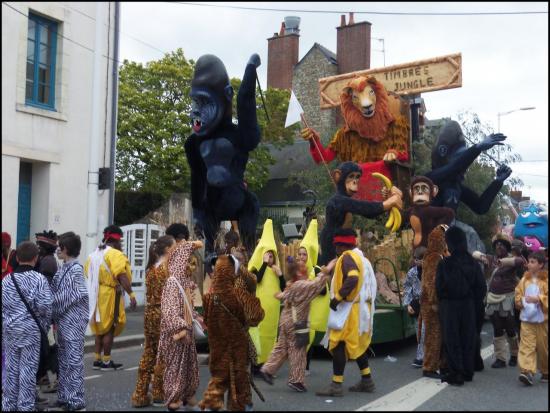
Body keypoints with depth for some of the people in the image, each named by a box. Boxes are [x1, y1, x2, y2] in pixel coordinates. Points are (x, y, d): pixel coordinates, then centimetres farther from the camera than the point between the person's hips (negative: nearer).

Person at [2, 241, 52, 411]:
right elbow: (45, 306, -16)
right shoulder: (39, 279, -10)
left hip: (10, 329, 4)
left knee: (11, 367, 12)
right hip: (31, 329, -4)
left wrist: (5, 323, 15)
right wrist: (45, 324, 1)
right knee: (28, 369, 3)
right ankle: (25, 406, 9)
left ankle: (8, 405, 21)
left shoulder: (7, 279, 3)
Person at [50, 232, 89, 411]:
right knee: (63, 360, 14)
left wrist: (53, 311, -8)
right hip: (62, 321, 8)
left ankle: (76, 401, 3)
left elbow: (68, 297, -16)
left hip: (73, 322, -8)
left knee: (73, 361, -3)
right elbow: (56, 294, 12)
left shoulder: (76, 269, -14)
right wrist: (55, 316, 2)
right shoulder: (63, 269, 10)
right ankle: (64, 397, 24)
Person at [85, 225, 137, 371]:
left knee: (100, 328, 17)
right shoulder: (115, 254, -13)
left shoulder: (94, 254, 14)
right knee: (110, 328, 2)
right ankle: (106, 362, 7)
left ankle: (97, 359, 21)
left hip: (95, 295, 8)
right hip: (109, 295, -8)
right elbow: (122, 276, -23)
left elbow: (88, 274, 18)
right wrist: (131, 294, -25)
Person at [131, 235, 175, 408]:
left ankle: (140, 395, 15)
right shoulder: (167, 267, -13)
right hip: (163, 314, -7)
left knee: (148, 354, 12)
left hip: (150, 313, 7)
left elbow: (151, 293, 12)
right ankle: (159, 395, 13)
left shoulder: (151, 268, 10)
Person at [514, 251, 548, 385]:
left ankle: (546, 372, 26)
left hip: (542, 319, -3)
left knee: (543, 347, 9)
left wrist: (538, 299, -21)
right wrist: (522, 301, -4)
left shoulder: (545, 280, -6)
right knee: (527, 345, -9)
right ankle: (527, 371, -16)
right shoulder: (524, 279, 9)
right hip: (526, 318, 3)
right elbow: (517, 295, 14)